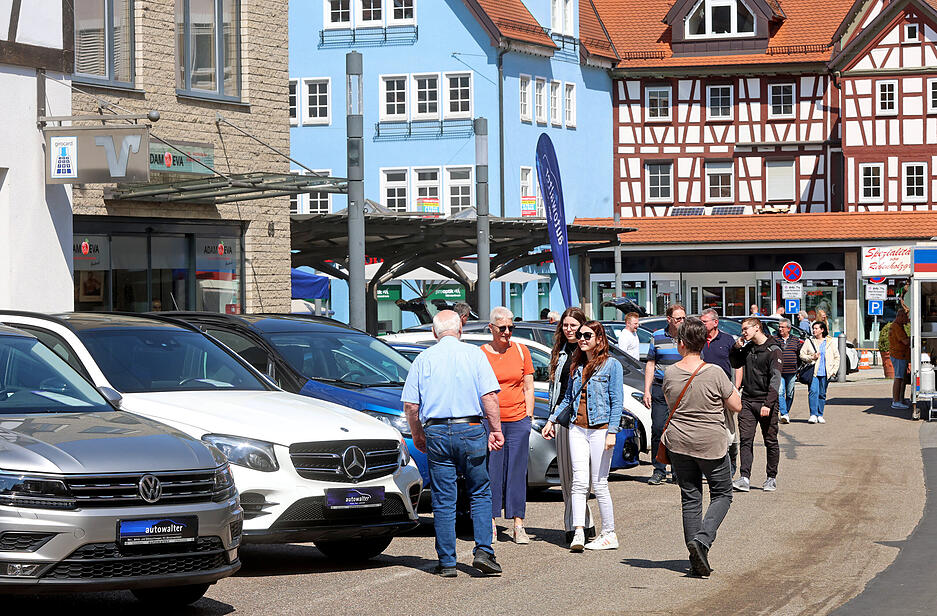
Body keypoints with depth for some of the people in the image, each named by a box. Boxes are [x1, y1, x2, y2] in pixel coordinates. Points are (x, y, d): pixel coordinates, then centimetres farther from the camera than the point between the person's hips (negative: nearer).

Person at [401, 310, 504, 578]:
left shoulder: (423, 359, 5)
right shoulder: (473, 353, 1)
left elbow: (410, 405, 4)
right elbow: (490, 395, -8)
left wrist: (417, 435, 16)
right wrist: (495, 430, -2)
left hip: (436, 434, 1)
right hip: (470, 430, -1)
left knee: (443, 500, 5)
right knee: (480, 494, 11)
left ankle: (447, 562, 6)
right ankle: (483, 552, -1)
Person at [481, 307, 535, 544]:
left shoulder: (521, 351, 7)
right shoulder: (480, 354, 2)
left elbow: (528, 388, 10)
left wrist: (528, 419, 4)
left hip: (517, 420, 1)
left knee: (517, 472, 2)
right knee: (491, 472, -2)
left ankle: (518, 526, 6)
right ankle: (491, 525, 7)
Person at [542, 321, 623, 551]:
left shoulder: (611, 365, -3)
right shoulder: (577, 366, 14)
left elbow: (616, 401, -6)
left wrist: (612, 432, -13)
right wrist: (552, 419, 18)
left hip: (600, 428, -5)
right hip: (577, 428, 5)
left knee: (599, 484, -3)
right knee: (579, 482, -4)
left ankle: (609, 534, 7)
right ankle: (578, 533, -10)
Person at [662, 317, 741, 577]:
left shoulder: (670, 374, -7)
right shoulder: (715, 373, -16)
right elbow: (736, 406, -7)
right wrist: (728, 391, 10)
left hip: (679, 443, 3)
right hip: (711, 444, -3)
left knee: (690, 498, 12)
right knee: (722, 494, 13)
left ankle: (697, 560, 10)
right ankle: (702, 540, -10)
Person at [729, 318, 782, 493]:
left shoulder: (773, 350, -8)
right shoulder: (747, 348, 11)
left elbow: (775, 379, -15)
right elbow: (735, 364, 28)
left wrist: (768, 404, -24)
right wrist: (736, 348, 8)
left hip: (766, 402, -5)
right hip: (747, 400, 5)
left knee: (770, 442, 5)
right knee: (745, 440, -4)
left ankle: (771, 478, 14)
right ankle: (744, 478, -9)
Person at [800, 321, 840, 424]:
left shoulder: (830, 342, 9)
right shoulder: (809, 342, 8)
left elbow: (836, 357, 12)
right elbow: (802, 355, 9)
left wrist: (834, 370, 3)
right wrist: (811, 357, -9)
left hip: (825, 373, 1)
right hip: (813, 372, -1)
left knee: (822, 394, 5)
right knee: (813, 391, -16)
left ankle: (820, 415, 13)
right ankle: (813, 415, -18)